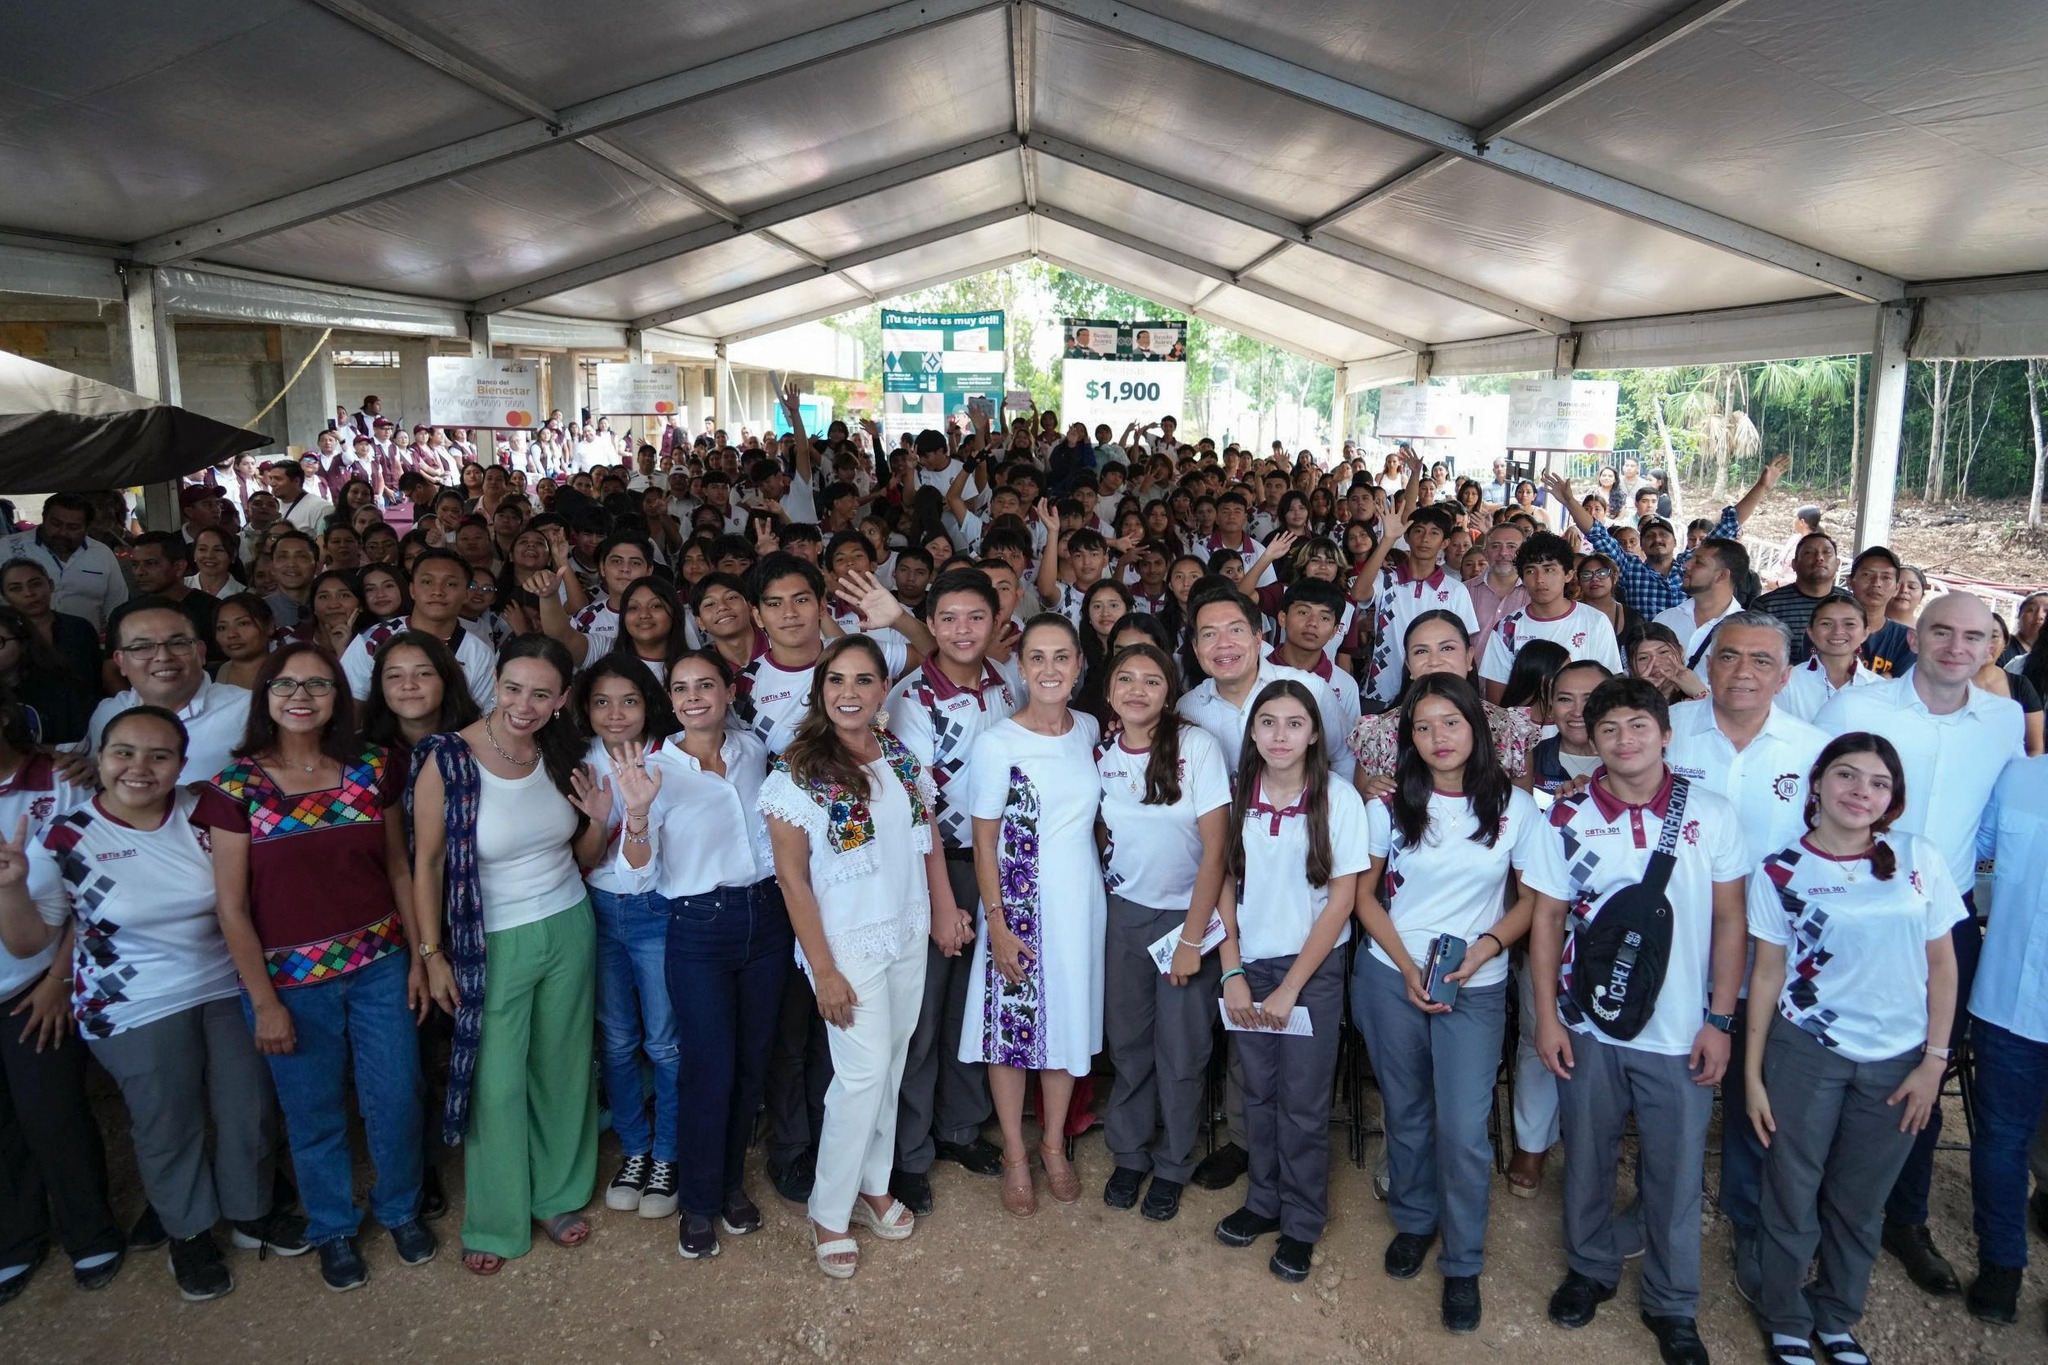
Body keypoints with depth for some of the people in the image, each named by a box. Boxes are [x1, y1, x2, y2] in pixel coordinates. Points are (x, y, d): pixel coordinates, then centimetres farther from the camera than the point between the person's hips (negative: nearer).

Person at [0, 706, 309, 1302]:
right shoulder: (63, 839, -12)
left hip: (228, 990, 3)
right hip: (135, 1012, -3)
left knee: (250, 1109, 14)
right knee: (169, 1127, 12)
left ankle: (252, 1213, 39)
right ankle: (190, 1234, 37)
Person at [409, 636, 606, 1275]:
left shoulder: (559, 756, -3)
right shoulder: (446, 760, -17)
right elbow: (427, 864, -9)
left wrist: (597, 822, -13)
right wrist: (433, 956, -7)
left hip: (568, 929, 4)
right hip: (492, 944, -4)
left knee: (563, 1071, 16)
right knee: (497, 1085, 5)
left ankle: (559, 1197, 36)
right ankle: (495, 1222, 27)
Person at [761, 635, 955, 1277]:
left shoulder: (902, 755, 0)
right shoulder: (799, 771, -15)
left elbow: (928, 836, 11)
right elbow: (792, 877, -13)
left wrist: (945, 908, 4)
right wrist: (823, 968, -13)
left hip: (908, 935, 5)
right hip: (849, 943, -5)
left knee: (892, 1065, 14)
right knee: (865, 1073, -2)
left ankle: (874, 1185, 34)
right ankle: (829, 1213, 18)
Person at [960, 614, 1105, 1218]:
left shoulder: (1089, 729, 2)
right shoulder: (999, 742, -13)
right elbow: (984, 843, -10)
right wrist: (997, 925, -13)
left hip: (1081, 900, 5)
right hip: (1019, 903, -4)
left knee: (1069, 1021, 15)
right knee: (1012, 1028, 7)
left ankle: (1054, 1143, 34)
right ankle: (1015, 1155, 27)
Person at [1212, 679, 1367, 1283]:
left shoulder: (1339, 800, -11)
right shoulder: (1237, 796, -1)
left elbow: (1341, 900, -10)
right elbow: (1224, 886, 4)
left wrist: (1290, 988, -11)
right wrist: (1232, 973, -4)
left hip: (1313, 967, -3)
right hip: (1248, 966, 3)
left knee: (1303, 1103, 5)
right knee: (1259, 1092, 13)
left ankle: (1302, 1224, 23)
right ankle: (1265, 1201, 32)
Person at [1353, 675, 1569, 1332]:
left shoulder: (1517, 807, -5)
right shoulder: (1389, 805, -2)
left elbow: (1533, 899, 2)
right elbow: (1364, 893, 3)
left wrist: (1486, 946, -15)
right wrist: (1407, 966, -9)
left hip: (1475, 988, -1)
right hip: (1389, 978, 2)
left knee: (1463, 1130, -3)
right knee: (1406, 1111, 15)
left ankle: (1463, 1265, 17)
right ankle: (1413, 1220, 39)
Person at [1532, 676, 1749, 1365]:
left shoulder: (1710, 815, -5)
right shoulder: (1568, 817, -5)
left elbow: (1729, 920, 0)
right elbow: (1548, 918, 0)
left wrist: (1719, 1021, -2)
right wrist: (1546, 1016, -3)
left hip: (1681, 1034, 0)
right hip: (1588, 1029, 1)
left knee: (1676, 1173, 9)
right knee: (1587, 1159, 15)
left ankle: (1672, 1304, 29)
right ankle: (1590, 1269, 37)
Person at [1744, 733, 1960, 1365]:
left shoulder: (1921, 860, -2)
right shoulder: (1779, 870, -7)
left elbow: (1941, 964, 3)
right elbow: (1767, 970, -3)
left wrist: (1934, 1060, 0)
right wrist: (1753, 1072, -3)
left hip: (1897, 1061, 2)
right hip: (1806, 1052, -2)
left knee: (1860, 1203, 15)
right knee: (1793, 1196, 9)